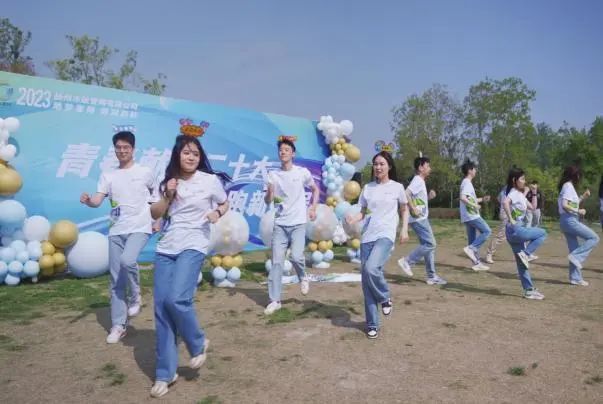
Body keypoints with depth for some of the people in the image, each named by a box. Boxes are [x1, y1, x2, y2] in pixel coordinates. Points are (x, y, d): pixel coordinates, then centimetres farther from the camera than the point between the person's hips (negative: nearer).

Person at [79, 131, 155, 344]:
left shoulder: (145, 172, 3)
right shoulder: (107, 176, 8)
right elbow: (97, 201, -4)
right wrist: (87, 200, -25)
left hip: (140, 228, -3)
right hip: (116, 231, 4)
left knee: (127, 260, -31)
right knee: (115, 280, 5)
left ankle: (135, 297, -2)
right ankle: (118, 325, 15)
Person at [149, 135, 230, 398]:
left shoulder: (210, 180, -1)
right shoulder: (168, 182, 8)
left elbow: (225, 203, 12)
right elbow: (154, 214, 9)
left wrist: (217, 212, -9)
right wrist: (168, 195, -6)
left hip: (193, 247, -4)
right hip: (165, 248, 4)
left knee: (177, 300, -22)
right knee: (161, 307, 1)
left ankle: (198, 344, 9)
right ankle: (165, 373, 13)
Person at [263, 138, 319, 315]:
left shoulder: (302, 172, 0)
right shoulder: (272, 175, 3)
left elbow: (315, 189, 15)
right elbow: (268, 201, 3)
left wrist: (313, 207, 3)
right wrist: (269, 193, -19)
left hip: (298, 223, -2)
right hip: (280, 224, 2)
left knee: (296, 256, -17)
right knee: (277, 262, 1)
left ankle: (303, 277, 18)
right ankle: (275, 300, 9)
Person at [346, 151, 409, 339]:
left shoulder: (397, 187, 4)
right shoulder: (367, 188, 10)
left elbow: (404, 210, 15)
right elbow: (363, 212, 13)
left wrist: (404, 229, 2)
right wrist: (353, 218, -8)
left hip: (386, 236, -4)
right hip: (367, 237, 4)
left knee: (371, 268, -28)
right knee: (366, 280, 1)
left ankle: (385, 298, 4)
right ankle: (372, 324, 14)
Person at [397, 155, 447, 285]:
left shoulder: (421, 182, 18)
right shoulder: (417, 181, -13)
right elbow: (406, 194, -28)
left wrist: (429, 196, 9)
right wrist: (413, 209, -25)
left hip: (422, 218, 10)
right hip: (418, 219, -10)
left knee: (429, 245, 9)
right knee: (430, 244, -11)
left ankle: (432, 276, 13)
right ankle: (407, 261, -2)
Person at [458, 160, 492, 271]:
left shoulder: (466, 183, 19)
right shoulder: (467, 183, -13)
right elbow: (462, 198, -27)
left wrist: (482, 199, 20)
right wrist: (474, 206, -22)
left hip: (469, 216, 10)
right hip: (472, 215, -10)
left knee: (472, 239, 9)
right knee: (487, 231, -6)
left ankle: (476, 263, 12)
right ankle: (470, 248, -10)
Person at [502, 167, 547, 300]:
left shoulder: (520, 194, 15)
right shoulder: (514, 193, -14)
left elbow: (532, 207, 23)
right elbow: (505, 202, -36)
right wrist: (510, 219, -29)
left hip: (518, 230, 9)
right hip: (515, 230, -9)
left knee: (521, 263, 11)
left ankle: (529, 290, 17)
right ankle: (525, 253, -3)